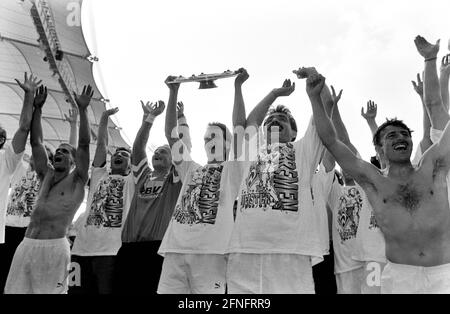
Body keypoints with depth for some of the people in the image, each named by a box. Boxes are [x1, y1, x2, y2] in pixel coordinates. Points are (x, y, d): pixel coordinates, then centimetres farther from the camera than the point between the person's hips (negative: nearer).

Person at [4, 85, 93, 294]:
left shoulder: (77, 180, 4)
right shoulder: (46, 175, 19)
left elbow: (84, 144, -6)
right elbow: (36, 142, 16)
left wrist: (82, 109, -8)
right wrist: (37, 107, 13)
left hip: (54, 247, -5)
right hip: (27, 245, 6)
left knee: (51, 291, -4)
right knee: (15, 290, 4)